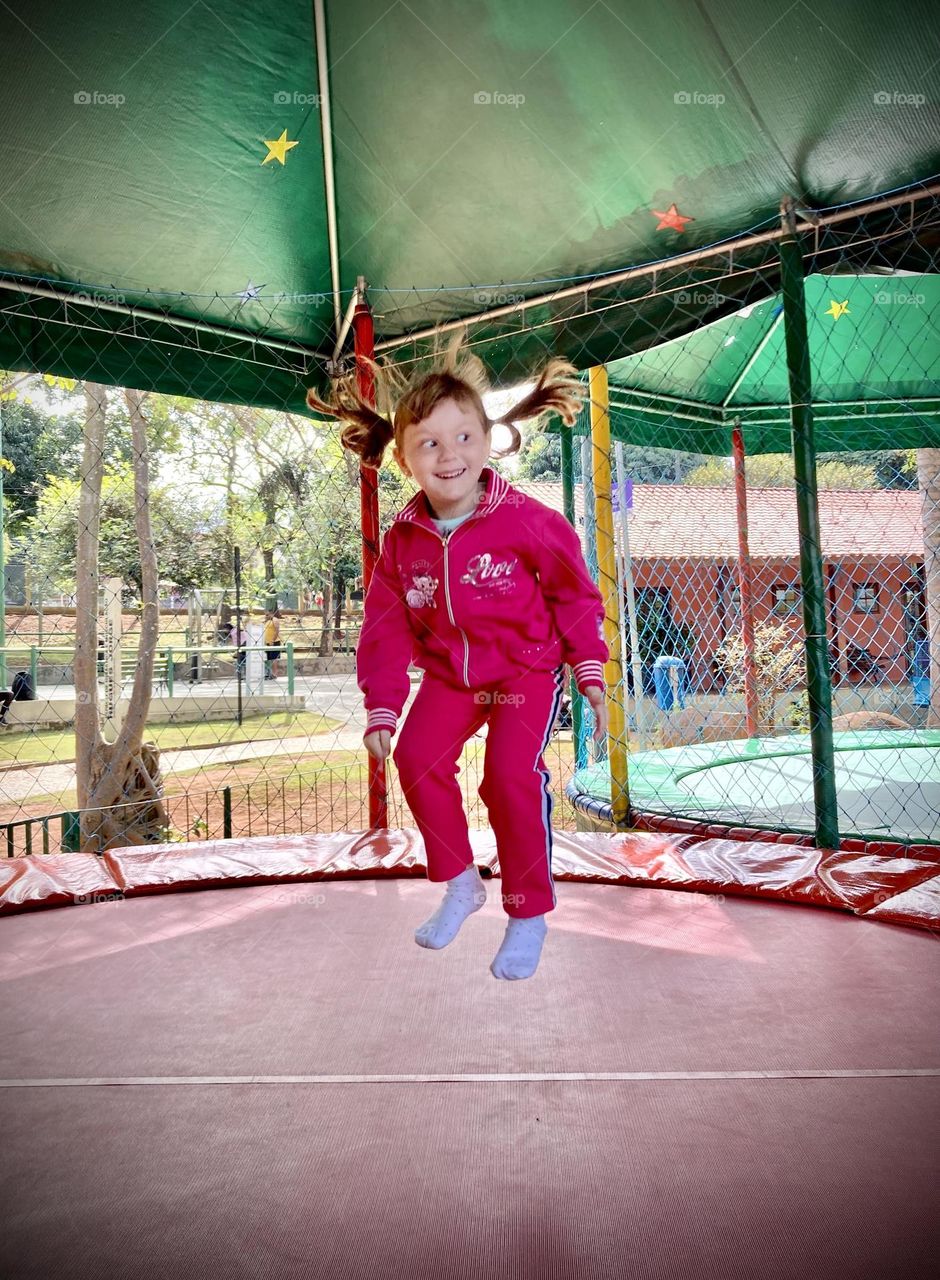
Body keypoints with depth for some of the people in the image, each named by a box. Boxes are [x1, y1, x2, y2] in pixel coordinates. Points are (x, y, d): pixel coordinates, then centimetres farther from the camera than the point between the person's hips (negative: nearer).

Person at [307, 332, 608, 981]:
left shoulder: (525, 519, -17)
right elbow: (385, 627, 1)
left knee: (512, 773, -21)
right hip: (449, 674, 5)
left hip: (527, 668, -4)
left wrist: (590, 672, -3)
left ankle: (530, 913, 1)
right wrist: (381, 708, -2)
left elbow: (576, 594, -5)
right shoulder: (404, 539, -6)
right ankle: (460, 882, 11)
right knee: (418, 756, -13)